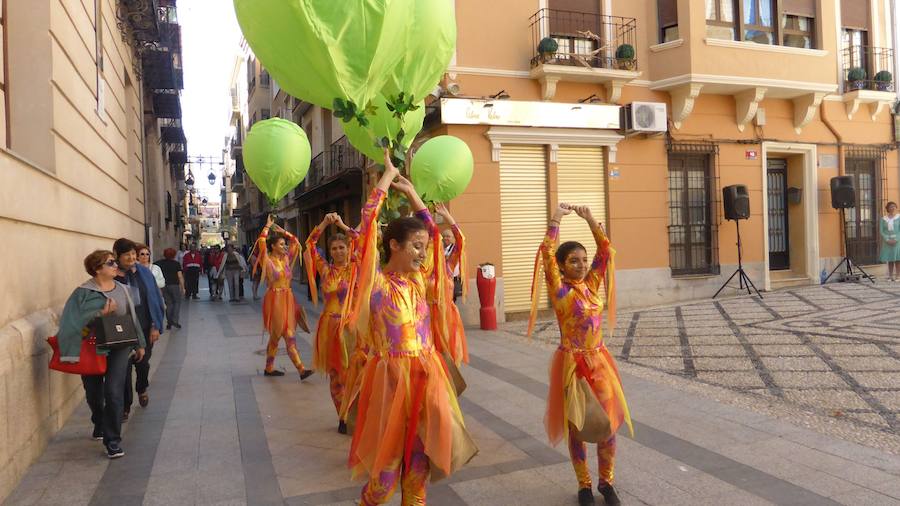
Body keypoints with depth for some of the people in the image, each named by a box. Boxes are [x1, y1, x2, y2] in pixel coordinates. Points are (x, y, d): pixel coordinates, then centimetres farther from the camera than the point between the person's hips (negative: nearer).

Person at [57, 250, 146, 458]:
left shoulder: (121, 289, 5)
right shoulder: (84, 292, -7)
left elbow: (132, 317, 13)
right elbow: (76, 321, -16)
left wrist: (140, 344, 17)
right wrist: (102, 314, -25)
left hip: (118, 348, 1)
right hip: (92, 350, -1)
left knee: (114, 392, -8)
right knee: (94, 394, 13)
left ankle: (113, 440, 1)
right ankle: (100, 426, 43)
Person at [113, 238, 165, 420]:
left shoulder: (144, 273, 0)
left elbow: (155, 299, 3)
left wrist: (156, 326, 0)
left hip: (144, 328, 3)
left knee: (142, 362, 15)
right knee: (124, 366, 2)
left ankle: (142, 390, 45)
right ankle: (126, 406, 17)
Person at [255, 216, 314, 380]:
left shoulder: (286, 259, 9)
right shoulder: (268, 260, -6)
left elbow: (295, 242, 15)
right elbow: (261, 243, -20)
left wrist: (281, 230, 11)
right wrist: (267, 226, -10)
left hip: (288, 300, 6)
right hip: (275, 300, -6)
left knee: (289, 335, 2)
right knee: (282, 335, -1)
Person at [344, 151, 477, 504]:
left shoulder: (418, 279, 6)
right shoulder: (376, 283, -10)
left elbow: (431, 230, 17)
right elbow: (368, 224, -18)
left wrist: (410, 191, 16)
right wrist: (388, 176, -10)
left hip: (425, 374, 6)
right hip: (391, 375, -5)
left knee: (420, 454, 13)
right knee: (389, 456, 5)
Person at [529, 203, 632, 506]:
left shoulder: (593, 283, 4)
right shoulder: (559, 289, -8)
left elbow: (606, 250, 2)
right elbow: (547, 254, -20)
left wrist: (589, 219, -4)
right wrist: (556, 219, -17)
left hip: (599, 359, 4)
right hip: (572, 362, -4)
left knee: (608, 422, 6)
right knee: (577, 425, 6)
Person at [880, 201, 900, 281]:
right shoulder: (884, 218, 5)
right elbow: (881, 231, 2)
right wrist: (887, 240, -9)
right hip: (887, 241, 2)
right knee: (889, 259, 2)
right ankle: (891, 276, 4)